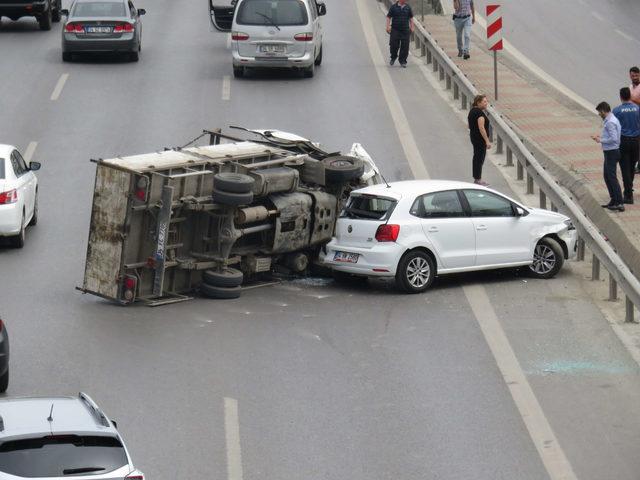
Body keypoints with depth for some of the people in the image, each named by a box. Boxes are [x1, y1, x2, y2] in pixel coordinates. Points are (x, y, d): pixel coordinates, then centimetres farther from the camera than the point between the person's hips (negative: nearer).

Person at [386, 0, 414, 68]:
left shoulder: (408, 7, 7)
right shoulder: (393, 7, 0)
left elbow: (411, 18, 16)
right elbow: (388, 17, 2)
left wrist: (412, 27, 8)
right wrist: (388, 26, -8)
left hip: (405, 30, 2)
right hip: (395, 30, -2)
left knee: (405, 47, -2)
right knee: (394, 45, -2)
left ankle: (402, 61, 9)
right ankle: (393, 57, 26)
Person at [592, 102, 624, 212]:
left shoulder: (610, 122, -21)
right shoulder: (610, 120, 12)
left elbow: (614, 138, -26)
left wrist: (601, 140, -15)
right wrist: (601, 137, 12)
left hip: (611, 152, -11)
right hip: (609, 152, 11)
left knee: (612, 177, -8)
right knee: (606, 176, 19)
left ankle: (619, 203, -8)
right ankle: (613, 200, 26)